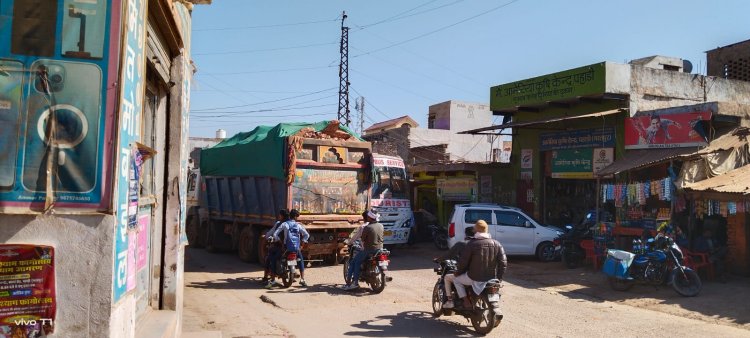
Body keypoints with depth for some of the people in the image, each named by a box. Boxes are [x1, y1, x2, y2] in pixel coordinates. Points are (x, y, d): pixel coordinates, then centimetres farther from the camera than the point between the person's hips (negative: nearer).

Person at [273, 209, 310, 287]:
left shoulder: (284, 224, 0)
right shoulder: (298, 225, 4)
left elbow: (275, 234, -3)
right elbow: (307, 235, 4)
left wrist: (279, 241, 11)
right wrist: (302, 243, 13)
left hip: (287, 247, -1)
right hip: (297, 247, 1)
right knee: (301, 262, 16)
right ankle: (302, 279, 6)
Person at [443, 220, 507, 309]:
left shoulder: (471, 244, -13)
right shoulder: (496, 244, -1)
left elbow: (463, 262, -11)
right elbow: (503, 263, -1)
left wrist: (457, 273, 7)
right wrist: (498, 278, 11)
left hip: (474, 279, -5)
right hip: (491, 279, 5)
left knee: (448, 278, 16)